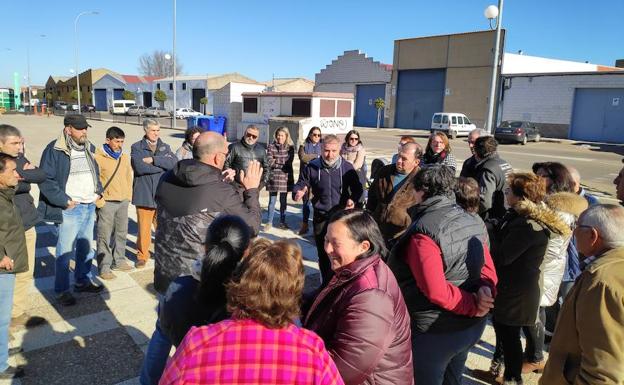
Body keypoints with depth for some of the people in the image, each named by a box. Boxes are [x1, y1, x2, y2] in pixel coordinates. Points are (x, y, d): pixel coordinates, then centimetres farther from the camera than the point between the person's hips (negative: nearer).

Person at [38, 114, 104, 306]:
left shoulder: (88, 148, 11)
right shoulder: (55, 150, -12)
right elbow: (45, 180, -14)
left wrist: (98, 191, 11)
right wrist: (65, 201, -16)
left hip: (90, 207, 7)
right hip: (70, 209, -7)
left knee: (86, 247, 17)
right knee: (65, 251, -1)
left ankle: (83, 281, 33)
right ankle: (61, 291, 12)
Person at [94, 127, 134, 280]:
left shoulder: (125, 157, 9)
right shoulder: (99, 157, -10)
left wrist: (128, 196, 11)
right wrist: (99, 201, -12)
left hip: (123, 201, 6)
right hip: (107, 203, -6)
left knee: (121, 233, 15)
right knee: (105, 236, -1)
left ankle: (118, 260, 30)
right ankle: (104, 267, 9)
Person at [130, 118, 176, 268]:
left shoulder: (165, 147, 11)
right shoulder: (136, 147, 3)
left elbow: (174, 163, -8)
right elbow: (140, 167, -15)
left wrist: (153, 160, -14)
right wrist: (163, 164, -9)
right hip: (144, 194, -2)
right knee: (143, 228, 1)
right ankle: (142, 255, 19)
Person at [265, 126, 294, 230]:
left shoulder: (290, 147, 3)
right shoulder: (271, 146, 2)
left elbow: (289, 162, -8)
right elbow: (269, 162, -6)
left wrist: (276, 161, -9)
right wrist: (282, 161, -9)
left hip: (285, 177, 1)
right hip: (273, 177, -1)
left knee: (283, 201, 11)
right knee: (272, 201, 4)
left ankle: (282, 222, 22)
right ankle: (269, 222, 13)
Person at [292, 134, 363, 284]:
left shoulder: (347, 167, -4)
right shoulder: (312, 167, -3)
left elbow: (357, 188, 7)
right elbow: (300, 185, 5)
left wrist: (353, 199, -15)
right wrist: (298, 193, -19)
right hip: (321, 218, 2)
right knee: (323, 254, 12)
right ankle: (327, 285, 29)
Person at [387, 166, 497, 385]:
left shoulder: (423, 232, -24)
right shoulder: (474, 223, 2)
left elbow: (435, 291, -29)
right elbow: (487, 267, 6)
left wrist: (472, 305, -17)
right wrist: (486, 290, -12)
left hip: (435, 331, -7)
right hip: (472, 325, 8)